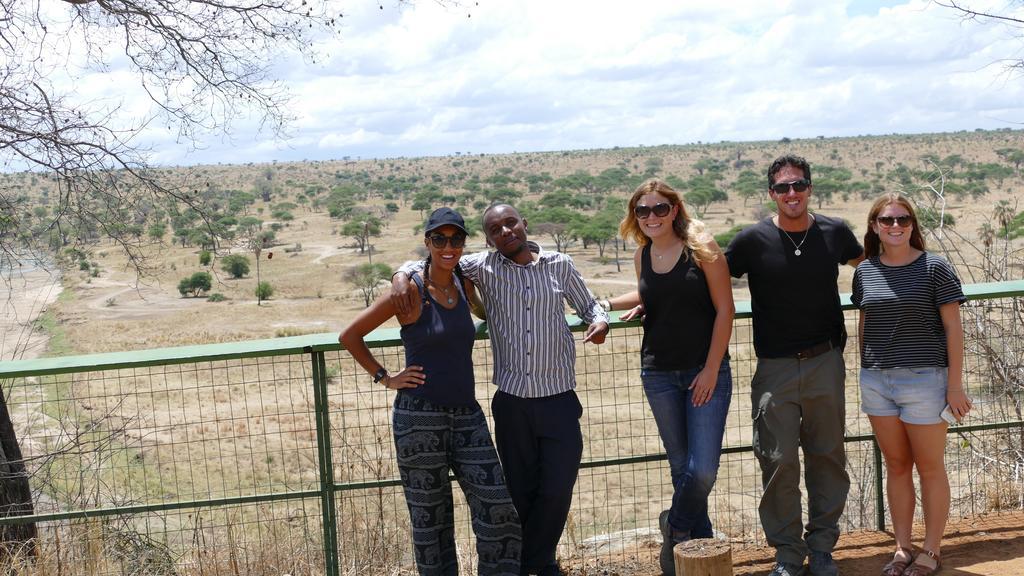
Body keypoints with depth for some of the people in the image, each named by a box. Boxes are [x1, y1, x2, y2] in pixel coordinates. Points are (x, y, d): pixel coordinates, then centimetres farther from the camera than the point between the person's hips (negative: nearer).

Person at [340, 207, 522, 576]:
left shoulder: (465, 287, 8)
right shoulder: (411, 291, -7)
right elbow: (350, 336, -3)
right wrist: (384, 377, -4)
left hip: (467, 417, 5)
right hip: (420, 419, -5)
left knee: (499, 508, -1)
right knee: (430, 517, 7)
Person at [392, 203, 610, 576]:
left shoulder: (560, 265, 4)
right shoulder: (484, 267, 0)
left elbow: (589, 305, 17)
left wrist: (600, 322, -5)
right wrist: (403, 274, -14)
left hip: (559, 400, 0)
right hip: (512, 402, 0)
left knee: (557, 490, 2)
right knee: (520, 491, 9)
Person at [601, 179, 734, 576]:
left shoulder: (701, 248, -7)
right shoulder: (642, 256, 6)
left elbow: (725, 309, -8)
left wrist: (712, 369, -12)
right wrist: (610, 304, 11)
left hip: (706, 372, -4)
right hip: (659, 375, 4)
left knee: (703, 471, -10)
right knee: (681, 468, 8)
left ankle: (675, 526, 18)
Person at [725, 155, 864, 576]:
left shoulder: (835, 233, 2)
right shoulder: (753, 240, -5)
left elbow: (869, 265, 25)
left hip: (825, 364, 2)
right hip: (775, 368, -2)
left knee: (827, 457, 9)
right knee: (779, 462, 0)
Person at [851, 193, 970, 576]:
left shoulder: (934, 268, -6)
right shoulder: (865, 272, 6)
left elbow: (953, 328, -6)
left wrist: (955, 385, -9)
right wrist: (865, 376, 13)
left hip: (923, 379, -4)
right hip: (876, 382, 4)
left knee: (929, 467, 6)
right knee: (896, 466, 12)